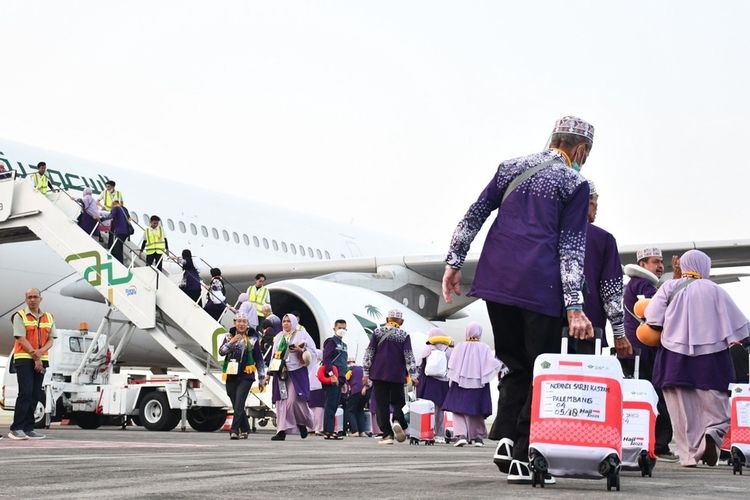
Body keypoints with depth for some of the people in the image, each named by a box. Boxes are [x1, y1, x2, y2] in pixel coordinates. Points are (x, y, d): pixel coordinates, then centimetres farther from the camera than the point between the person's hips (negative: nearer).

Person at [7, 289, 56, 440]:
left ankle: (28, 429, 7)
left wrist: (40, 352, -12)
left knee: (35, 394, 4)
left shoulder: (48, 317, 13)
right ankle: (16, 429, -9)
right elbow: (22, 339, -9)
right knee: (25, 393, -13)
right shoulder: (20, 316, -1)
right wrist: (35, 357, -13)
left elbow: (51, 340, 8)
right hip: (23, 359, -5)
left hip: (41, 360, 5)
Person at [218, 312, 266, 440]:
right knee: (236, 405, 7)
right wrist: (231, 342, -16)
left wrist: (262, 378, 6)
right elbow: (221, 352, -2)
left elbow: (259, 360, 8)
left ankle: (234, 430, -19)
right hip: (231, 376, 3)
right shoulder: (229, 337, 12)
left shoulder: (252, 340, 5)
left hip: (246, 376, -3)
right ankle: (245, 429, 20)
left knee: (239, 404, -15)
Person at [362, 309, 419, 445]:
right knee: (398, 402, 13)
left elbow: (369, 353, 3)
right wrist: (413, 375, -4)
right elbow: (409, 357, -5)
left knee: (382, 405, 2)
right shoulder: (404, 335, 0)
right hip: (397, 376, 0)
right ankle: (398, 421, -17)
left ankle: (387, 434, -3)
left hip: (379, 374, 0)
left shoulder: (377, 332, 3)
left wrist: (365, 373, 7)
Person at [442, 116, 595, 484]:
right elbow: (571, 246, -4)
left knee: (514, 366, 16)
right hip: (540, 286, -5)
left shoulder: (511, 168, 17)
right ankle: (523, 457, -2)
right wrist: (574, 306, -6)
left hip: (496, 280, 5)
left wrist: (454, 262, 15)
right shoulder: (574, 183, 3)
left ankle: (508, 438, 0)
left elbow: (474, 215, 12)